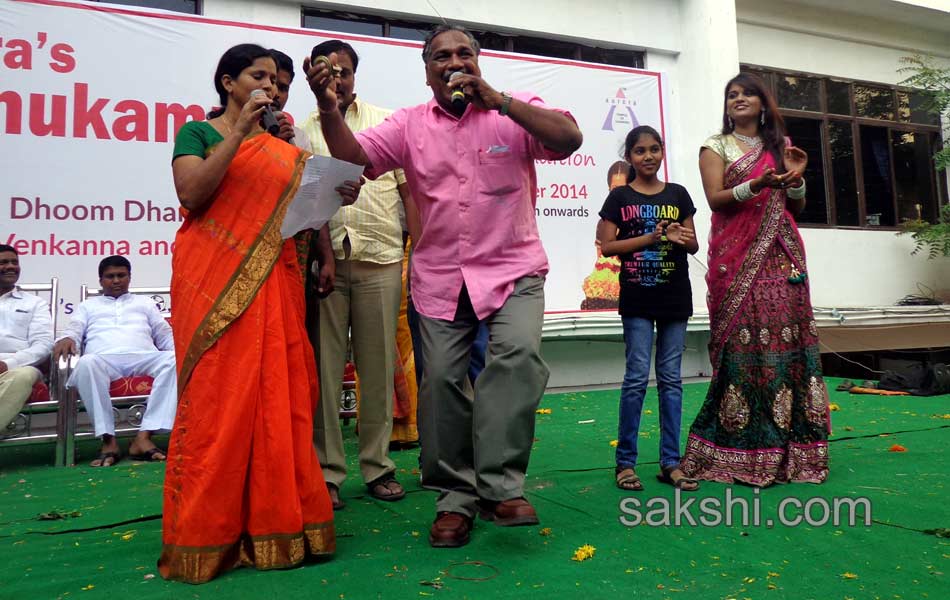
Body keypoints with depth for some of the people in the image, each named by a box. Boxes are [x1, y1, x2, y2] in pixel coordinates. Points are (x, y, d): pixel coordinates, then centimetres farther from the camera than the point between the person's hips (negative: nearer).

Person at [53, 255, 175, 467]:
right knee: (86, 363, -39)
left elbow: (166, 335, 23)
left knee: (174, 360, -34)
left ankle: (144, 436, -39)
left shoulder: (145, 303, 33)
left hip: (143, 357, 1)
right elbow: (74, 330, 16)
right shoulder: (87, 306, 33)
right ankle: (108, 439, -34)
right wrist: (66, 339, -10)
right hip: (104, 358, 0)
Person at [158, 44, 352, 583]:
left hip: (273, 285, 4)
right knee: (216, 398, -5)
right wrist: (239, 130, -12)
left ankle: (274, 525, 10)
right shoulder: (199, 132, 8)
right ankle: (207, 535, 6)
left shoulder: (285, 150, 19)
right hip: (214, 280, -4)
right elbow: (192, 195, -10)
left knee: (278, 397, 0)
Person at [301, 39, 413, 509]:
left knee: (378, 366, 4)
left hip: (379, 259, 0)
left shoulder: (386, 122, 13)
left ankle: (377, 465, 15)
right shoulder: (304, 130, 14)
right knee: (324, 366, 1)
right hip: (323, 259, 1)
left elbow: (408, 187, 8)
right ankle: (326, 470, 11)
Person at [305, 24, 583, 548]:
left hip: (513, 270, -2)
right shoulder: (409, 125, 7)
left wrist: (496, 100, -22)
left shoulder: (514, 112, 1)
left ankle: (500, 486, -16)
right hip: (440, 277, 3)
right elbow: (353, 156, -2)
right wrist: (328, 107, -19)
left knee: (519, 355, -26)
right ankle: (454, 498, 18)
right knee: (441, 380, 3)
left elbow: (569, 139, -15)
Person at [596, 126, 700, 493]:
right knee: (637, 377, -5)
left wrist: (682, 240, -12)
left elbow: (694, 245, 12)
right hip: (637, 299, -3)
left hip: (675, 298, 3)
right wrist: (653, 237, -14)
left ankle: (670, 462, 13)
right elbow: (606, 245, -5)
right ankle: (625, 462, 6)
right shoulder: (619, 197, 3)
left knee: (671, 379, 6)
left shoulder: (678, 194, 10)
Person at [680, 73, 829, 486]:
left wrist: (796, 178, 0)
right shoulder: (716, 146, 9)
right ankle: (740, 452, -5)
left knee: (786, 336, -3)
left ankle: (787, 447, 4)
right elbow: (715, 199, -6)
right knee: (742, 341, -10)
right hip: (737, 255, -4)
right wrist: (756, 185, -20)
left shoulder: (780, 145, 20)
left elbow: (797, 208, 18)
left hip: (781, 255, 4)